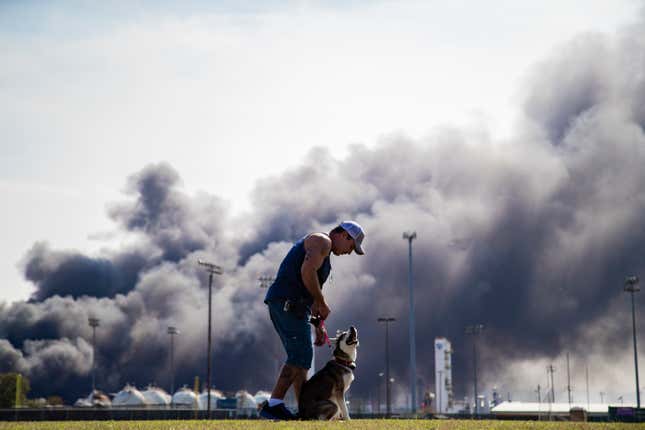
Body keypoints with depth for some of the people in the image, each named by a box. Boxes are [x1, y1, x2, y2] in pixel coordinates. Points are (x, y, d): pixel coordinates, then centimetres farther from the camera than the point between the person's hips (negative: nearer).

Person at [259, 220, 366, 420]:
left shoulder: (324, 251, 29)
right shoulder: (322, 241, -2)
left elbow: (311, 292, 30)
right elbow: (307, 271, -19)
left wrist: (318, 325, 24)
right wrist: (322, 303, -11)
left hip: (281, 304, 11)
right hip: (288, 302, -11)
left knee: (301, 357, 10)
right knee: (300, 355, -14)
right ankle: (273, 405, -20)